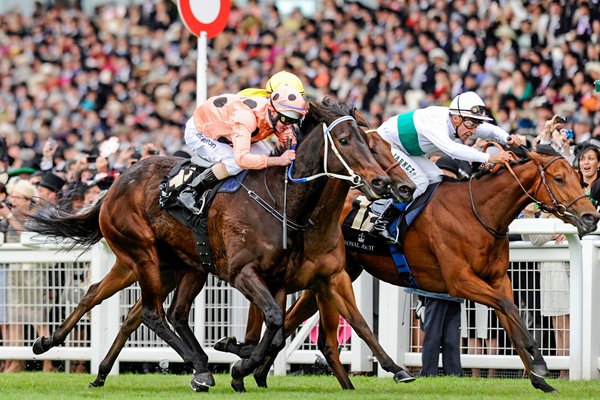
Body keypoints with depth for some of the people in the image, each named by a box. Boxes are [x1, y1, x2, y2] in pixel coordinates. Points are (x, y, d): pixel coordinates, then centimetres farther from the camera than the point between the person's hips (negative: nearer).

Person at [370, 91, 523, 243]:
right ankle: (381, 225, -15)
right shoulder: (435, 123, -41)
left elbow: (491, 130, -4)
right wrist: (489, 157, -64)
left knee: (436, 179, 1)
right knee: (419, 181, -22)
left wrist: (508, 139, -27)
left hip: (407, 148, 10)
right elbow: (452, 149, -57)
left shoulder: (463, 122, -14)